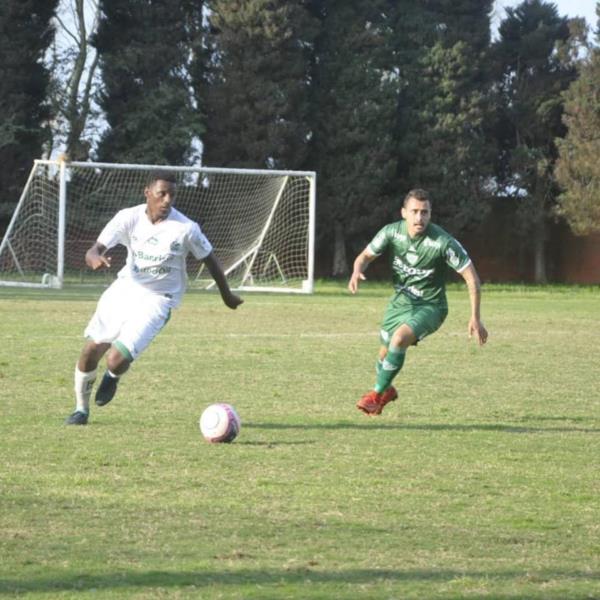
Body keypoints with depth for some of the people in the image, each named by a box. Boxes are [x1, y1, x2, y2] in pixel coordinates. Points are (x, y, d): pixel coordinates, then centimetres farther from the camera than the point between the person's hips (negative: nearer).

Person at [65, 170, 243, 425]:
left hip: (156, 300, -3)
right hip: (124, 289, 3)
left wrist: (227, 295, 11)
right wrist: (95, 258, -40)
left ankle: (113, 377, 22)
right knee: (91, 351, 0)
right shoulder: (129, 217, -12)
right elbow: (94, 251, -15)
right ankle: (81, 408, 27)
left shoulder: (186, 229, -18)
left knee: (117, 361, -18)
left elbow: (210, 259, -2)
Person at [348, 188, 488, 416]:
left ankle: (377, 394, -14)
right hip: (400, 301, 5)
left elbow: (471, 277, -19)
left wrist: (475, 318, -21)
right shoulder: (392, 232, -14)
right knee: (385, 354, 14)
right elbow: (365, 256, 0)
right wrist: (357, 272, -24)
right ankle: (386, 390, 49)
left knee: (400, 337, -31)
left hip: (430, 306, -5)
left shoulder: (443, 242, -25)